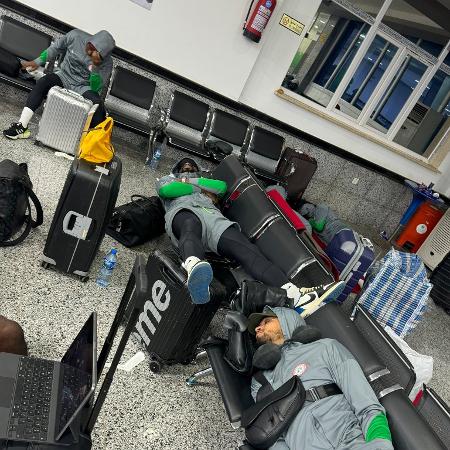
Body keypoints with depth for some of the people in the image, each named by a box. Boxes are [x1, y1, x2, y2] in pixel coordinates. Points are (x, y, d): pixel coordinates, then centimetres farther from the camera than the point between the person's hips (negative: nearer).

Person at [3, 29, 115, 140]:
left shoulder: (107, 63, -15)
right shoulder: (75, 36, -9)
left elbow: (96, 88, -20)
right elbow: (55, 48, 9)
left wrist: (95, 66, -34)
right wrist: (37, 62, 9)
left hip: (83, 88, -2)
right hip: (64, 76, 2)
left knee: (98, 105, -33)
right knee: (44, 82, -27)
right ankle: (22, 126, -29)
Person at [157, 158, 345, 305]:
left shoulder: (205, 182, 44)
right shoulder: (166, 179, 38)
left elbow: (222, 186, 19)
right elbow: (165, 190, 10)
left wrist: (191, 181, 16)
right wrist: (200, 190, 14)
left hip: (211, 214, 2)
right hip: (183, 211, -2)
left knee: (246, 249, -27)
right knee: (190, 228, -44)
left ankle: (295, 295, -48)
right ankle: (194, 270, -79)